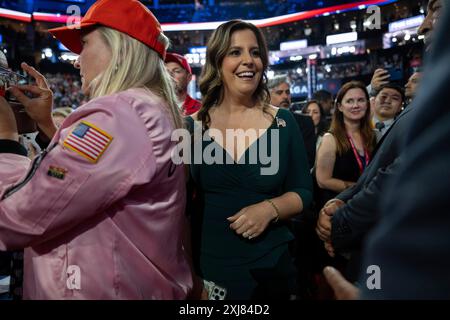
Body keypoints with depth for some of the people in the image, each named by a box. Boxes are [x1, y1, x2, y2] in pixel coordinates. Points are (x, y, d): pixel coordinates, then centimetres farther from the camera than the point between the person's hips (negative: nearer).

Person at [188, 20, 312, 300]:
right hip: (208, 265, 0)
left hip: (269, 265, 1)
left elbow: (303, 192, 0)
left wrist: (270, 208, -17)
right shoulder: (193, 126, -4)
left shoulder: (283, 122, -3)